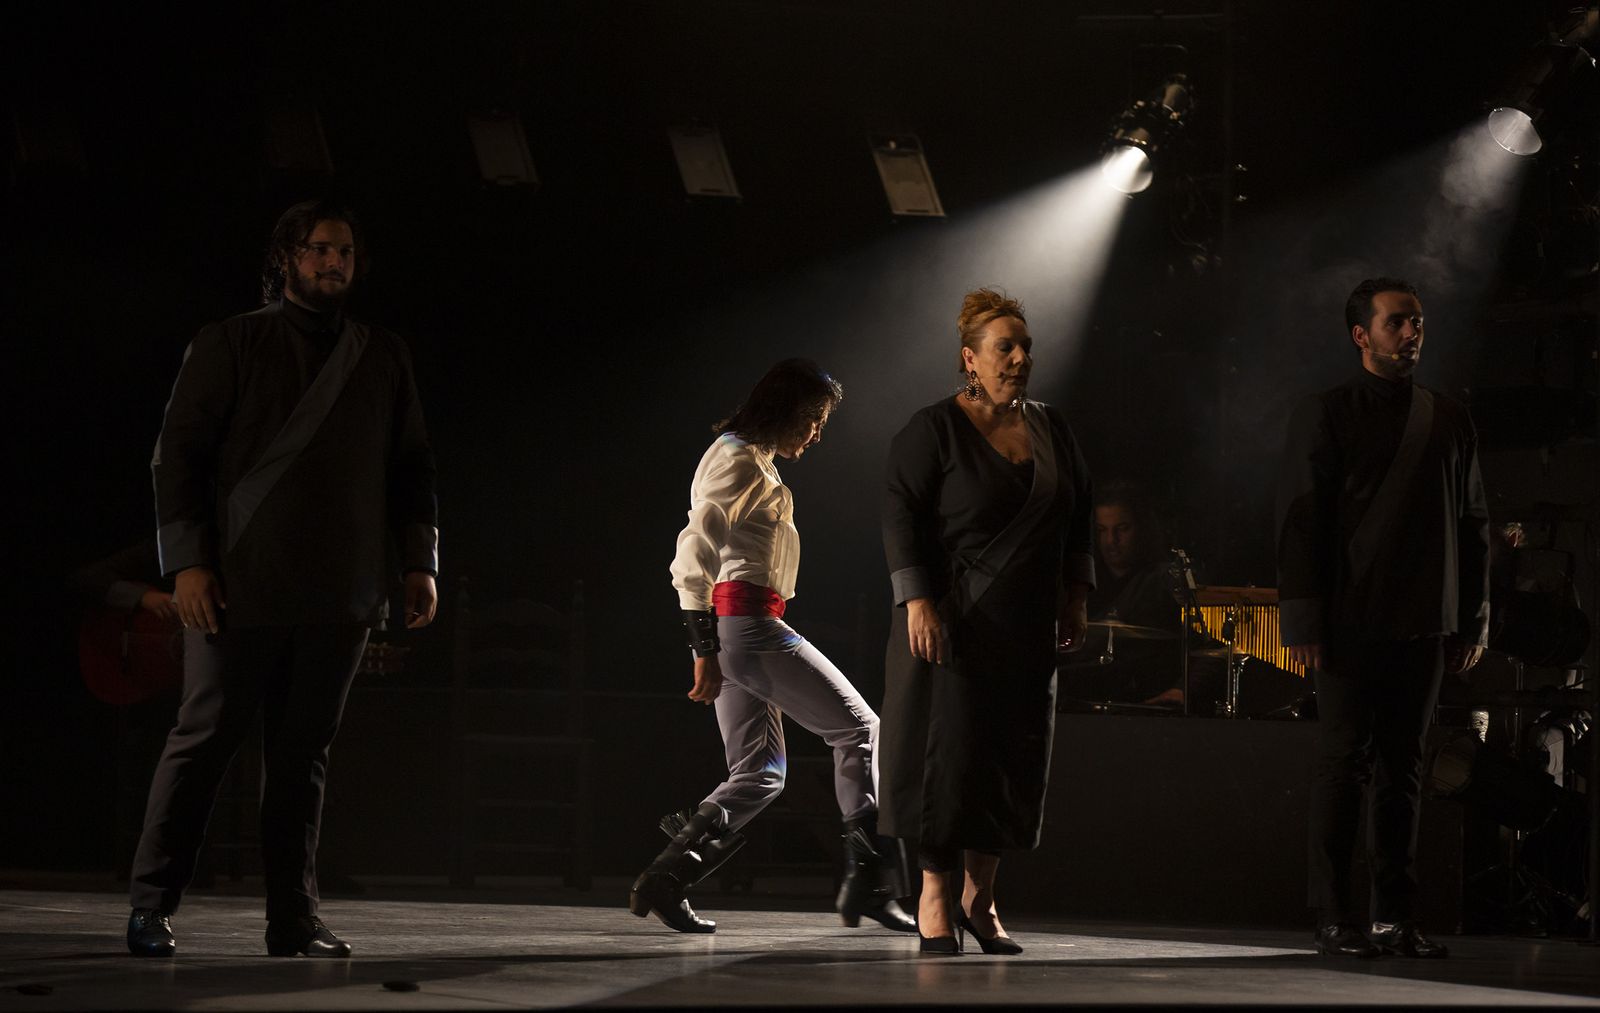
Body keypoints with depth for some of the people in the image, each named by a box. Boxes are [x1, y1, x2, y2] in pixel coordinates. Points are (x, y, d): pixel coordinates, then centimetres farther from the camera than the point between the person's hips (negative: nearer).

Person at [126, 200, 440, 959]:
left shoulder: (383, 360, 15)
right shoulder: (231, 345, 3)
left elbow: (410, 467, 18)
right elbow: (179, 453, -1)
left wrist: (419, 561, 7)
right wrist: (187, 560, -9)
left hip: (338, 595, 4)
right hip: (239, 585, -3)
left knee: (304, 755, 4)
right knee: (203, 741, -2)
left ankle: (293, 919, 7)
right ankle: (150, 908, 4)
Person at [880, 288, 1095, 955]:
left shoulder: (1051, 431, 11)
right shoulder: (934, 431, -6)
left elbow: (1078, 518, 19)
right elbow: (900, 514, -10)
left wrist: (1075, 596, 13)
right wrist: (918, 601, -18)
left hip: (1027, 627, 5)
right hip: (954, 622, -5)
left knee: (1014, 757, 3)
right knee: (947, 752, -7)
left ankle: (980, 894, 12)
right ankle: (935, 898, 0)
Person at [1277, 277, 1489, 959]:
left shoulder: (1449, 422, 13)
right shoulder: (1326, 415, 1)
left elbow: (1473, 523, 16)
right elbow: (1299, 520, -3)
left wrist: (1474, 619, 9)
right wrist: (1303, 621, -9)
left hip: (1423, 627, 4)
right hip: (1351, 623, -4)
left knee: (1403, 769, 5)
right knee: (1345, 767, -4)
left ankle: (1396, 917, 8)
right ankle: (1334, 919, -1)